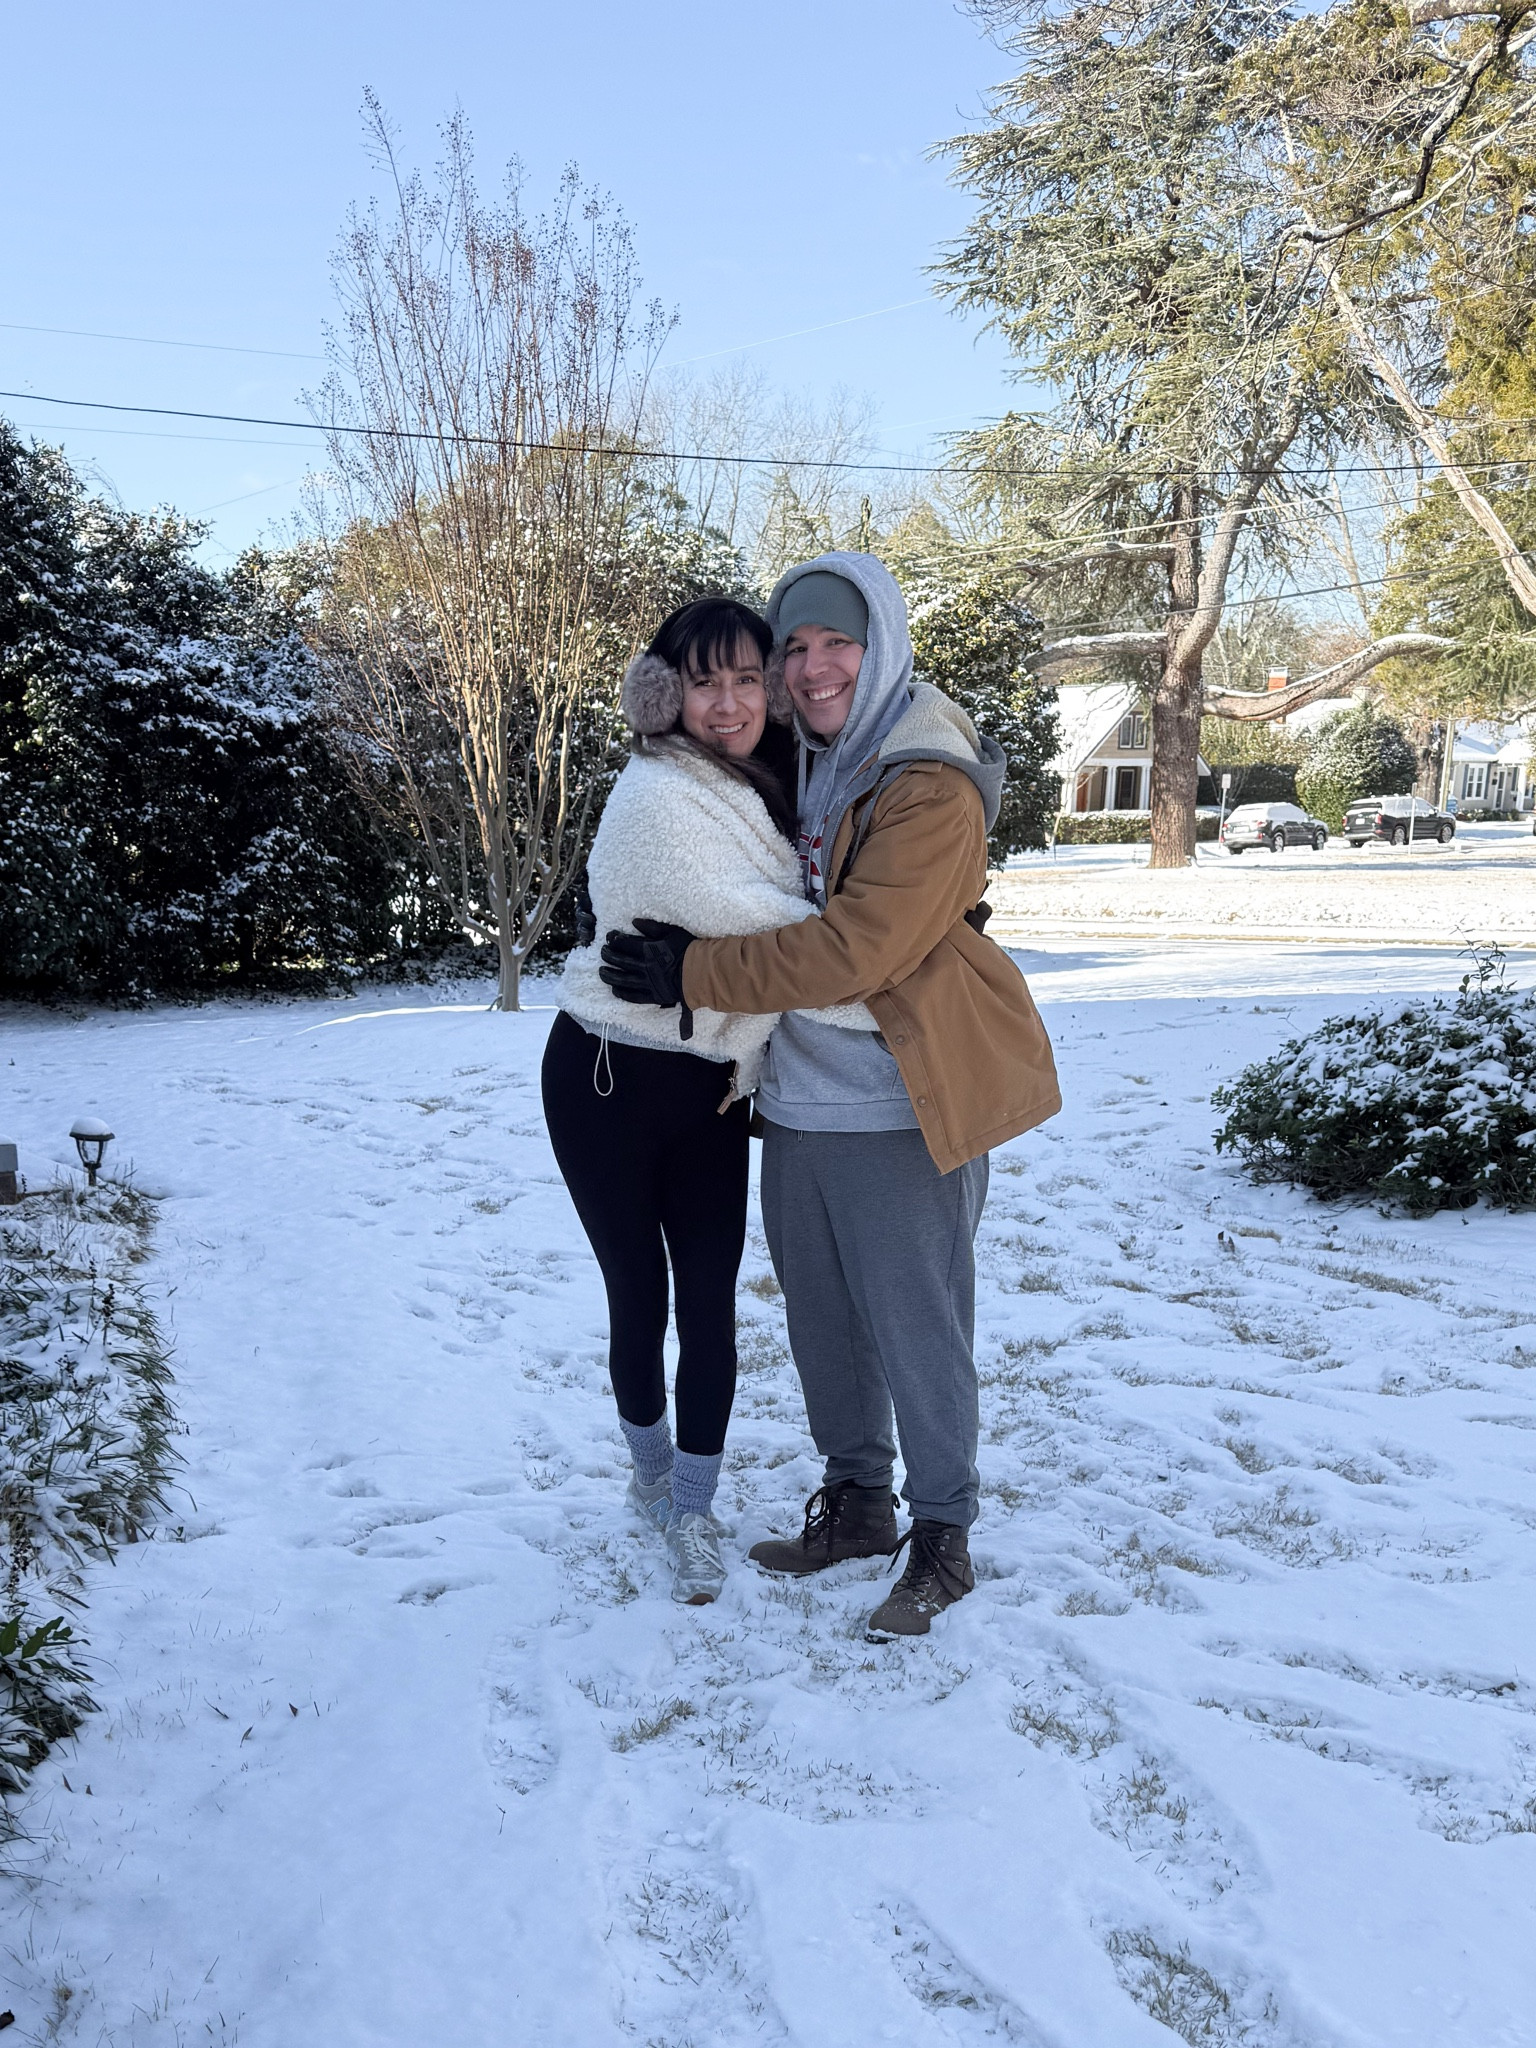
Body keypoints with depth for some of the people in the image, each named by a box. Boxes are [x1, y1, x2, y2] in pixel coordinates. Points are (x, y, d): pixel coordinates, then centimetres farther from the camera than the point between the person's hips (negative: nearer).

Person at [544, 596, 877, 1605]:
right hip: (611, 1077, -5)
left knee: (711, 1307, 3)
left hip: (712, 1084, 5)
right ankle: (653, 1471, 35)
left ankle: (691, 1513, 20)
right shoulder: (658, 797, -20)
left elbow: (792, 929, 5)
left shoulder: (770, 791, 6)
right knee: (639, 1302, 9)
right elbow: (760, 934, -25)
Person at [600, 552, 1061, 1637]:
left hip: (900, 1111, -8)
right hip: (797, 1100, 8)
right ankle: (856, 1501, 36)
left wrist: (695, 972, -19)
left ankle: (943, 1537, 22)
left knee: (917, 1330, 3)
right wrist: (674, 939, 6)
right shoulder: (798, 766, 10)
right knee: (822, 1319, 18)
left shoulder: (931, 788, -16)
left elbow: (854, 949, -23)